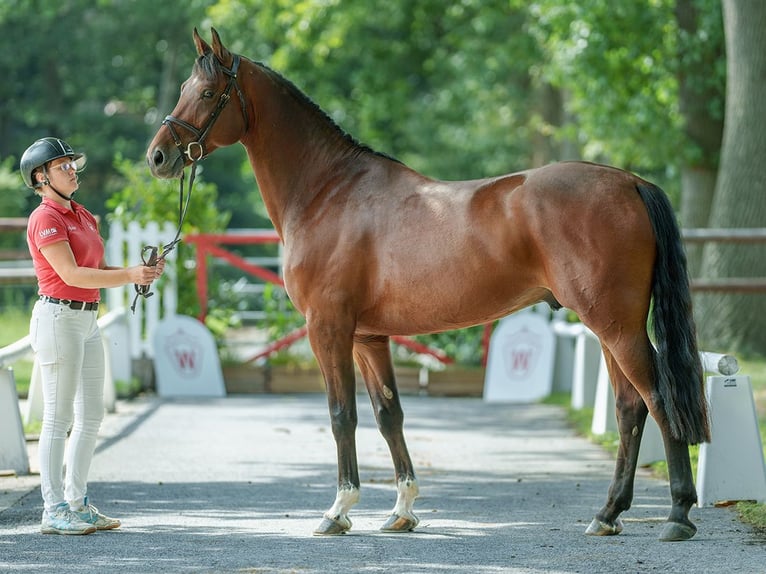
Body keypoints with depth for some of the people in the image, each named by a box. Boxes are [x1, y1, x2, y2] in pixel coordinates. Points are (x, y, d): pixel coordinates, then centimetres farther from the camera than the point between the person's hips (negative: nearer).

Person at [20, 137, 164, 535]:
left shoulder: (82, 216, 16)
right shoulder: (45, 219, -11)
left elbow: (97, 269, 15)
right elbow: (71, 273, -19)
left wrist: (140, 271, -2)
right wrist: (129, 275, -23)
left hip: (88, 320, 9)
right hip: (58, 318, -9)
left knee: (91, 415, 11)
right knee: (59, 417, -5)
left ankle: (76, 502, 20)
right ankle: (54, 511, -1)